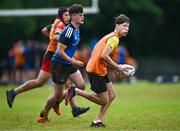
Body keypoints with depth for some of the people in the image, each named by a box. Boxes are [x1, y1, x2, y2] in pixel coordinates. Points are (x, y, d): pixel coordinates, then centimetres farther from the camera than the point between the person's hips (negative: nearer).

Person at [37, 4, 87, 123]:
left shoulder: (76, 29, 5)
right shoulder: (68, 31, -24)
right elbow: (60, 51, -25)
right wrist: (74, 62, -22)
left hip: (69, 63, 9)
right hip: (59, 64, -9)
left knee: (81, 86, 4)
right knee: (58, 93, 0)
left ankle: (57, 101, 22)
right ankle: (43, 115, 20)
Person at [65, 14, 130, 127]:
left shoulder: (111, 37, 17)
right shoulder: (114, 39, -14)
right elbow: (104, 56, -25)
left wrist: (116, 68, 10)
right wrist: (117, 67, -14)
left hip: (101, 70, 10)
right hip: (96, 70, -10)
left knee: (112, 95, 9)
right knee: (104, 101, -3)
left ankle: (98, 121, 9)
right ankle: (76, 91, 1)